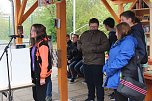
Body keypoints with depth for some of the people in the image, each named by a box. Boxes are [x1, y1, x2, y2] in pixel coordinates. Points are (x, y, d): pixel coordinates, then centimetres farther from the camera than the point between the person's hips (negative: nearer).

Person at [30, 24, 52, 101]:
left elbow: (45, 62, -19)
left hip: (42, 75, -8)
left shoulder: (42, 45, -16)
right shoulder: (34, 44, 11)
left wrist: (42, 77, -19)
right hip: (35, 74, 8)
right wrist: (32, 74, 13)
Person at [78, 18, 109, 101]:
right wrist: (80, 47, 2)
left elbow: (106, 46, -13)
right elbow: (79, 43, 24)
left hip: (97, 63, -6)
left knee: (98, 83, -4)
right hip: (86, 62, 6)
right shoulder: (84, 34, 13)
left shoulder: (101, 34, -4)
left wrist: (95, 48, -20)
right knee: (89, 81, 18)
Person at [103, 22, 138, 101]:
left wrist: (109, 69, -16)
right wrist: (106, 67, 5)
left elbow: (122, 59, -22)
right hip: (117, 77, 10)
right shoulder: (119, 42, 19)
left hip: (122, 77, -9)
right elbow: (111, 58, 21)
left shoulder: (128, 41, -12)